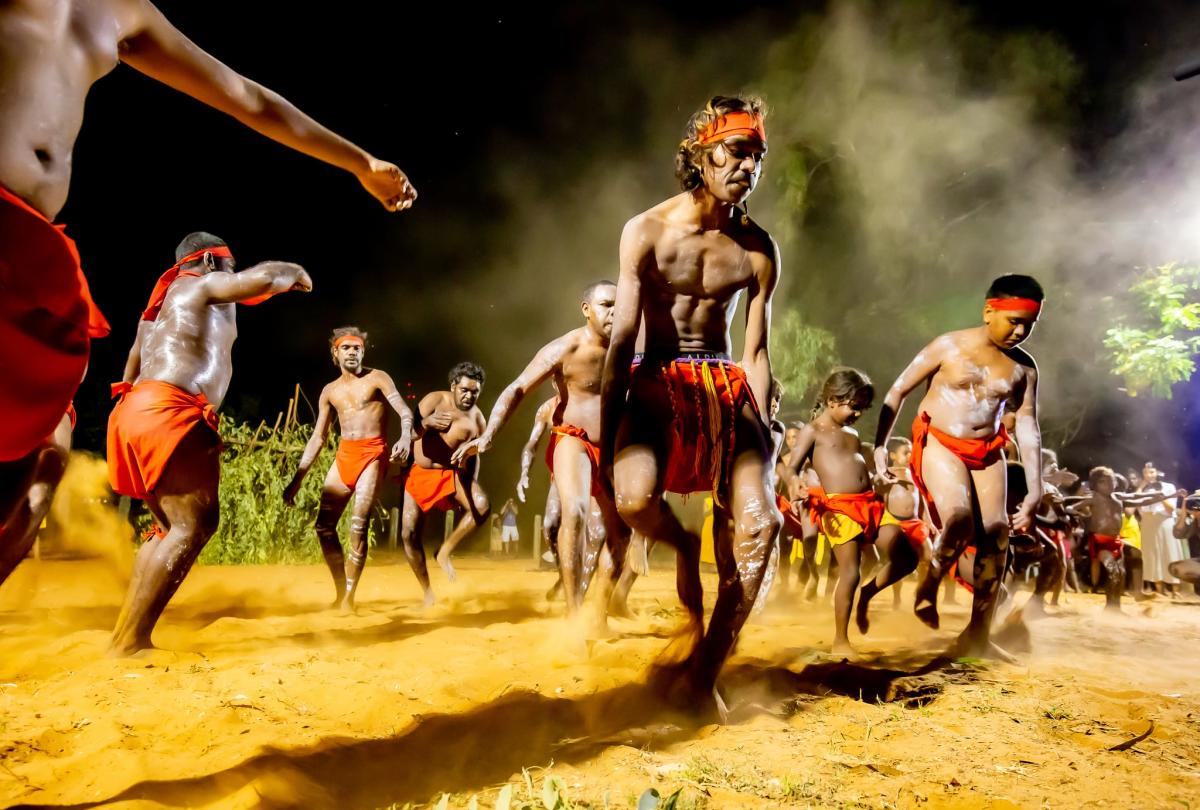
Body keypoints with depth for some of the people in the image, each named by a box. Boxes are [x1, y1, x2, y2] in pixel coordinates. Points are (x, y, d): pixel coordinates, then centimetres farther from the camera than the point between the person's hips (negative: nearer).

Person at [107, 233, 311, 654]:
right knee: (193, 525, -13)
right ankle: (130, 643, -17)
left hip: (140, 409, 10)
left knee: (171, 527, 17)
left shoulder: (161, 301, 31)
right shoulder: (205, 285, 4)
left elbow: (132, 369, 32)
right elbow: (264, 277, -12)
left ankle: (125, 636, 13)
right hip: (168, 414, -10)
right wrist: (296, 274, 8)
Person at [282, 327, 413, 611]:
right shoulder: (330, 391, 14)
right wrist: (298, 478, 11)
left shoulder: (377, 378, 1)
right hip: (343, 455, 5)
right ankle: (340, 592, 15)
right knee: (324, 527, 1)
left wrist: (405, 438, -32)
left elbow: (405, 412, -9)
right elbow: (318, 437, 16)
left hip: (373, 454, -5)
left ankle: (349, 596, -8)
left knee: (358, 526, -16)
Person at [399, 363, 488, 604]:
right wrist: (425, 422, -35)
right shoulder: (435, 400, -8)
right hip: (420, 473, 0)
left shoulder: (477, 418, -4)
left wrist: (471, 486, -1)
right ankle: (427, 592, 12)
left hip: (452, 474, 0)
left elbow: (474, 456, 7)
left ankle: (445, 551, -8)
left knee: (482, 506, -28)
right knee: (409, 533, -4)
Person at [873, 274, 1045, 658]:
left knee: (996, 536, -2)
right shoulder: (949, 346, -7)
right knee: (960, 520, -26)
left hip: (987, 453, 5)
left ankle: (977, 633, 12)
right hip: (940, 443, -5)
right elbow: (898, 391, -3)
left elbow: (1028, 428, 6)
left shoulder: (1024, 367, 4)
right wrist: (881, 444, -8)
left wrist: (1035, 490, 1)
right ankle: (928, 588, 2)